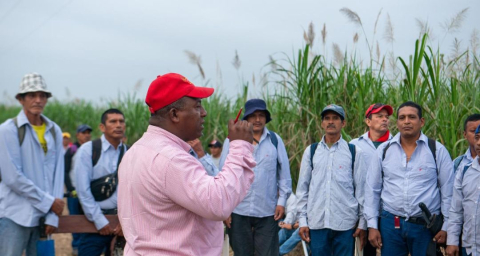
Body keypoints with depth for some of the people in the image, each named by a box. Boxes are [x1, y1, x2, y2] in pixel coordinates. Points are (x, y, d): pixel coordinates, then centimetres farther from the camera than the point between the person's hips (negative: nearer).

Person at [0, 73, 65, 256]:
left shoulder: (54, 131, 8)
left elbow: (58, 173, 4)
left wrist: (53, 216, -4)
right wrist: (48, 202, -10)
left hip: (44, 214, 4)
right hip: (15, 216, -4)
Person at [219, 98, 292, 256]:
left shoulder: (275, 140, 1)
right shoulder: (232, 140, -1)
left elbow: (284, 173, 5)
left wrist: (282, 201, 0)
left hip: (268, 211, 0)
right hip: (238, 211, 0)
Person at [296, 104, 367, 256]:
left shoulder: (355, 152, 3)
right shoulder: (311, 151, 7)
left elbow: (361, 189, 4)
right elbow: (302, 187, 9)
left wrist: (362, 223, 2)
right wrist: (302, 220, 5)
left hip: (345, 224, -1)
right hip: (316, 222, 2)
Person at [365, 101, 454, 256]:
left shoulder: (437, 150, 0)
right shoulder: (384, 150, 5)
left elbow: (448, 191, 1)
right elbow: (372, 189, 7)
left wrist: (446, 227, -1)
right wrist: (372, 225, 4)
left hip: (426, 225, -1)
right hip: (390, 224, 2)